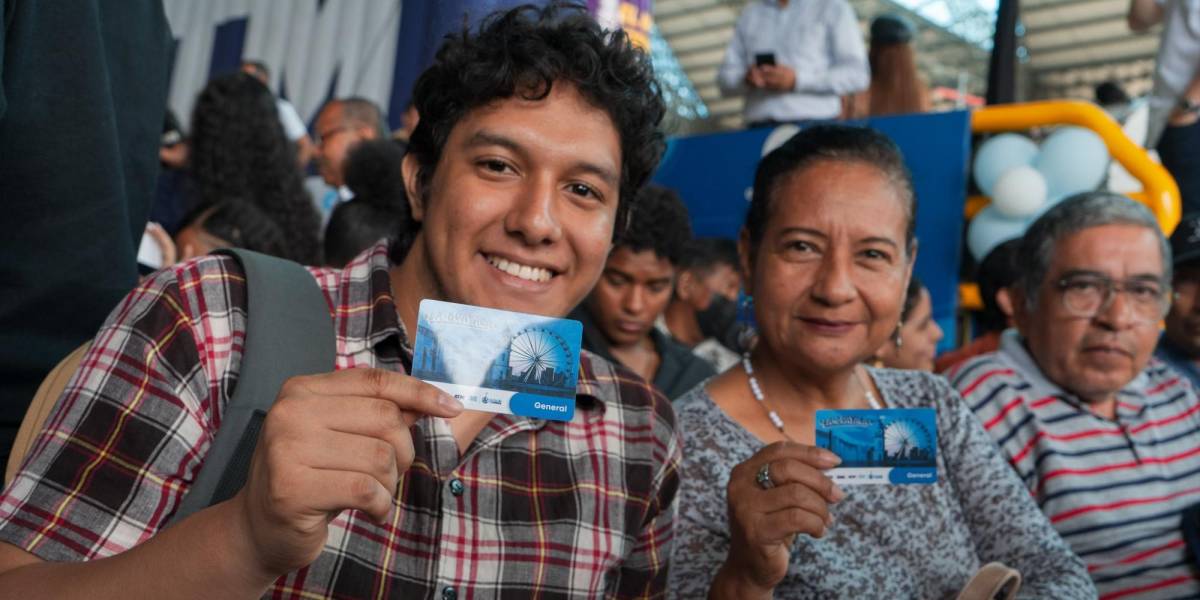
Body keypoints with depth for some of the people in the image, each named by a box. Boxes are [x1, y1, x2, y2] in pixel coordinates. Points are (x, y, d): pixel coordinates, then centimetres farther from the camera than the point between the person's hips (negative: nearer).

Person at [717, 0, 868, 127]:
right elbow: (725, 76, 16)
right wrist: (746, 79, -8)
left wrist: (798, 79, -14)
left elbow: (857, 75, -4)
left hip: (814, 125, -3)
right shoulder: (750, 13, 17)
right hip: (759, 127, 3)